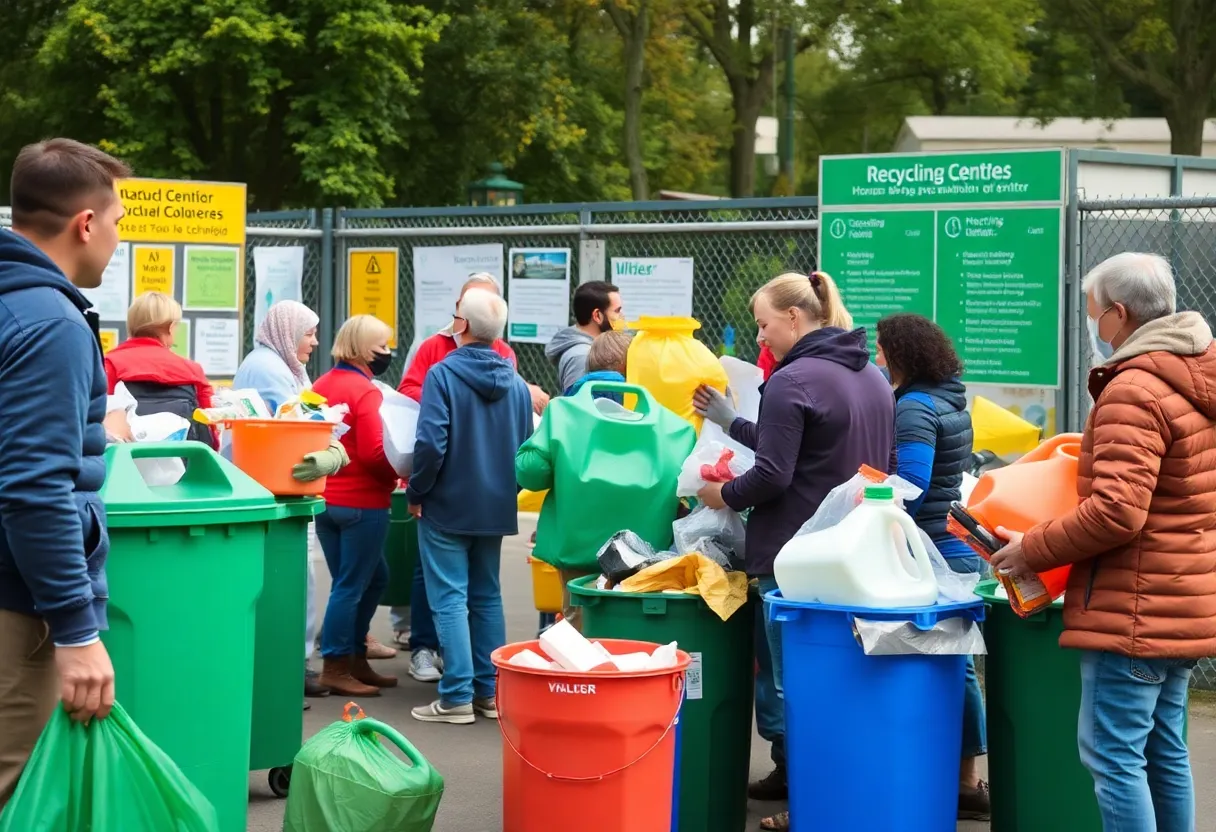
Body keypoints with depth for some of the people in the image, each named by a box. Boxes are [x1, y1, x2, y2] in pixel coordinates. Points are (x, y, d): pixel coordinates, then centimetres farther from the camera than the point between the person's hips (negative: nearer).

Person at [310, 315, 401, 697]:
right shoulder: (365, 392, -16)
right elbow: (374, 453, -21)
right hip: (362, 504, -8)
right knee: (351, 585, 1)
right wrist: (400, 472, -7)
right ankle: (336, 668, 7)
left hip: (325, 499, 8)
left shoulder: (321, 385, 8)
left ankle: (355, 658, 24)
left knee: (374, 577, 20)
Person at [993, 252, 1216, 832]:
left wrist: (1032, 550, -15)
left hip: (1135, 608, -10)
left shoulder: (1134, 390, -18)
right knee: (1163, 751, 14)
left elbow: (1116, 512, -25)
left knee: (1111, 752, -6)